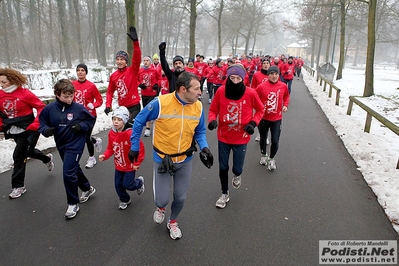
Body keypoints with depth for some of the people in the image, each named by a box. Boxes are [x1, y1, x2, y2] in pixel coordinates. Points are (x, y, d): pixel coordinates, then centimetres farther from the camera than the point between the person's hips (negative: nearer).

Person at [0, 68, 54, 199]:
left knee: (19, 155, -5)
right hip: (13, 132, 6)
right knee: (27, 151, 22)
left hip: (27, 130, -6)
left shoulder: (24, 93, -16)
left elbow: (41, 108, -14)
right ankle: (47, 158, 52)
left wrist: (36, 124, -20)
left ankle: (18, 186, 10)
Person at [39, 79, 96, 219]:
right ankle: (87, 189, 44)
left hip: (75, 145, -5)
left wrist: (81, 126, -19)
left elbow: (91, 120, -1)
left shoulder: (78, 108, -14)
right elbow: (42, 122, 5)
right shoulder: (50, 108, -7)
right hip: (61, 145, 5)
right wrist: (46, 130, -15)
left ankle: (73, 203, 10)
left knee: (68, 173, -8)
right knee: (74, 169, 20)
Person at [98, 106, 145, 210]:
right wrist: (105, 156, -16)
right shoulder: (111, 133, -7)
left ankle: (139, 182, 35)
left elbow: (140, 148, -22)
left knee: (127, 185, 1)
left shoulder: (130, 134, -28)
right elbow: (110, 148, 4)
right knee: (118, 185, 13)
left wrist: (137, 163, -15)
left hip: (130, 166, -6)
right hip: (118, 166, 6)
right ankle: (125, 200, 40)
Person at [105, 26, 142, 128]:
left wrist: (135, 42, -35)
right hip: (122, 107, 5)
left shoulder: (132, 71, -7)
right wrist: (108, 105, 0)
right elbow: (110, 91, 13)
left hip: (134, 106, -5)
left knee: (131, 126, -10)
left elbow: (137, 59, -23)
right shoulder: (113, 76, 6)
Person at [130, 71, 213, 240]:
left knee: (180, 197, 13)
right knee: (161, 200, 2)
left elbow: (200, 131, 5)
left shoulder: (198, 107, -10)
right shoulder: (161, 103, -22)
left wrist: (204, 147, -14)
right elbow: (139, 122, -7)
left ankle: (173, 222, 46)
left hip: (185, 160, 3)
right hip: (162, 159, -3)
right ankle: (161, 208, 43)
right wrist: (134, 146, -2)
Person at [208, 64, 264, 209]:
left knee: (237, 168, 5)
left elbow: (260, 110, 3)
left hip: (241, 138, -1)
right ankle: (225, 194, 36)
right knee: (223, 167, 12)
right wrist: (212, 120, -19)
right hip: (223, 137, 2)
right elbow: (213, 109, 1)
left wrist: (253, 123, -12)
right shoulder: (221, 91, -11)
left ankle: (237, 176, 46)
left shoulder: (250, 93, -13)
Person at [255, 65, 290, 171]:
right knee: (263, 138, 17)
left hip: (277, 119, 1)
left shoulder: (283, 86, -5)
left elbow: (286, 96, 14)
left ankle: (271, 159, 25)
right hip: (263, 118, 0)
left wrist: (286, 105, -1)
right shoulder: (261, 86, -13)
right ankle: (263, 155, 45)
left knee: (275, 141, -3)